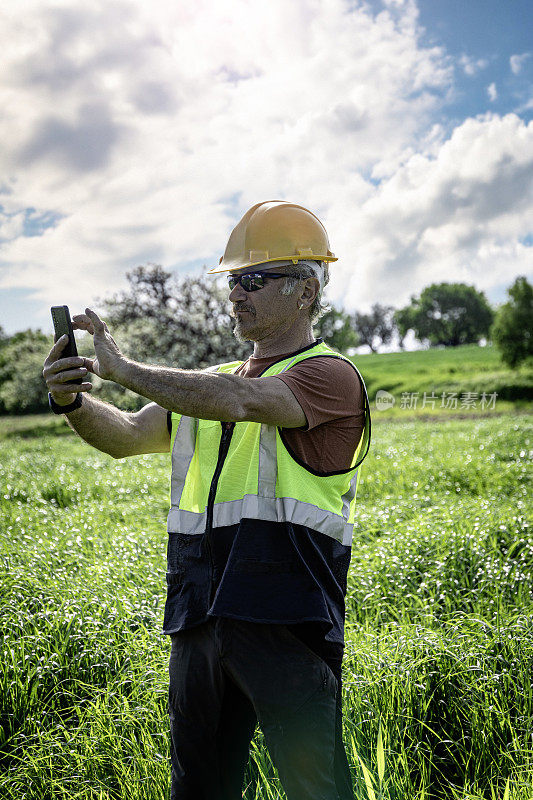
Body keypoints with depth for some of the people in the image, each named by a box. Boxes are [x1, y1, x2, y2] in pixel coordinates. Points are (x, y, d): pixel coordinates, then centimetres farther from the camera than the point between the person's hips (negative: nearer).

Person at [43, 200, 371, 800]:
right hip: (197, 617, 7)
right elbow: (127, 436, 11)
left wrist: (122, 368, -16)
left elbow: (239, 401, -23)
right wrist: (71, 400, -9)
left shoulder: (330, 376, -6)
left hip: (286, 621, -6)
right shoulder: (212, 382, 18)